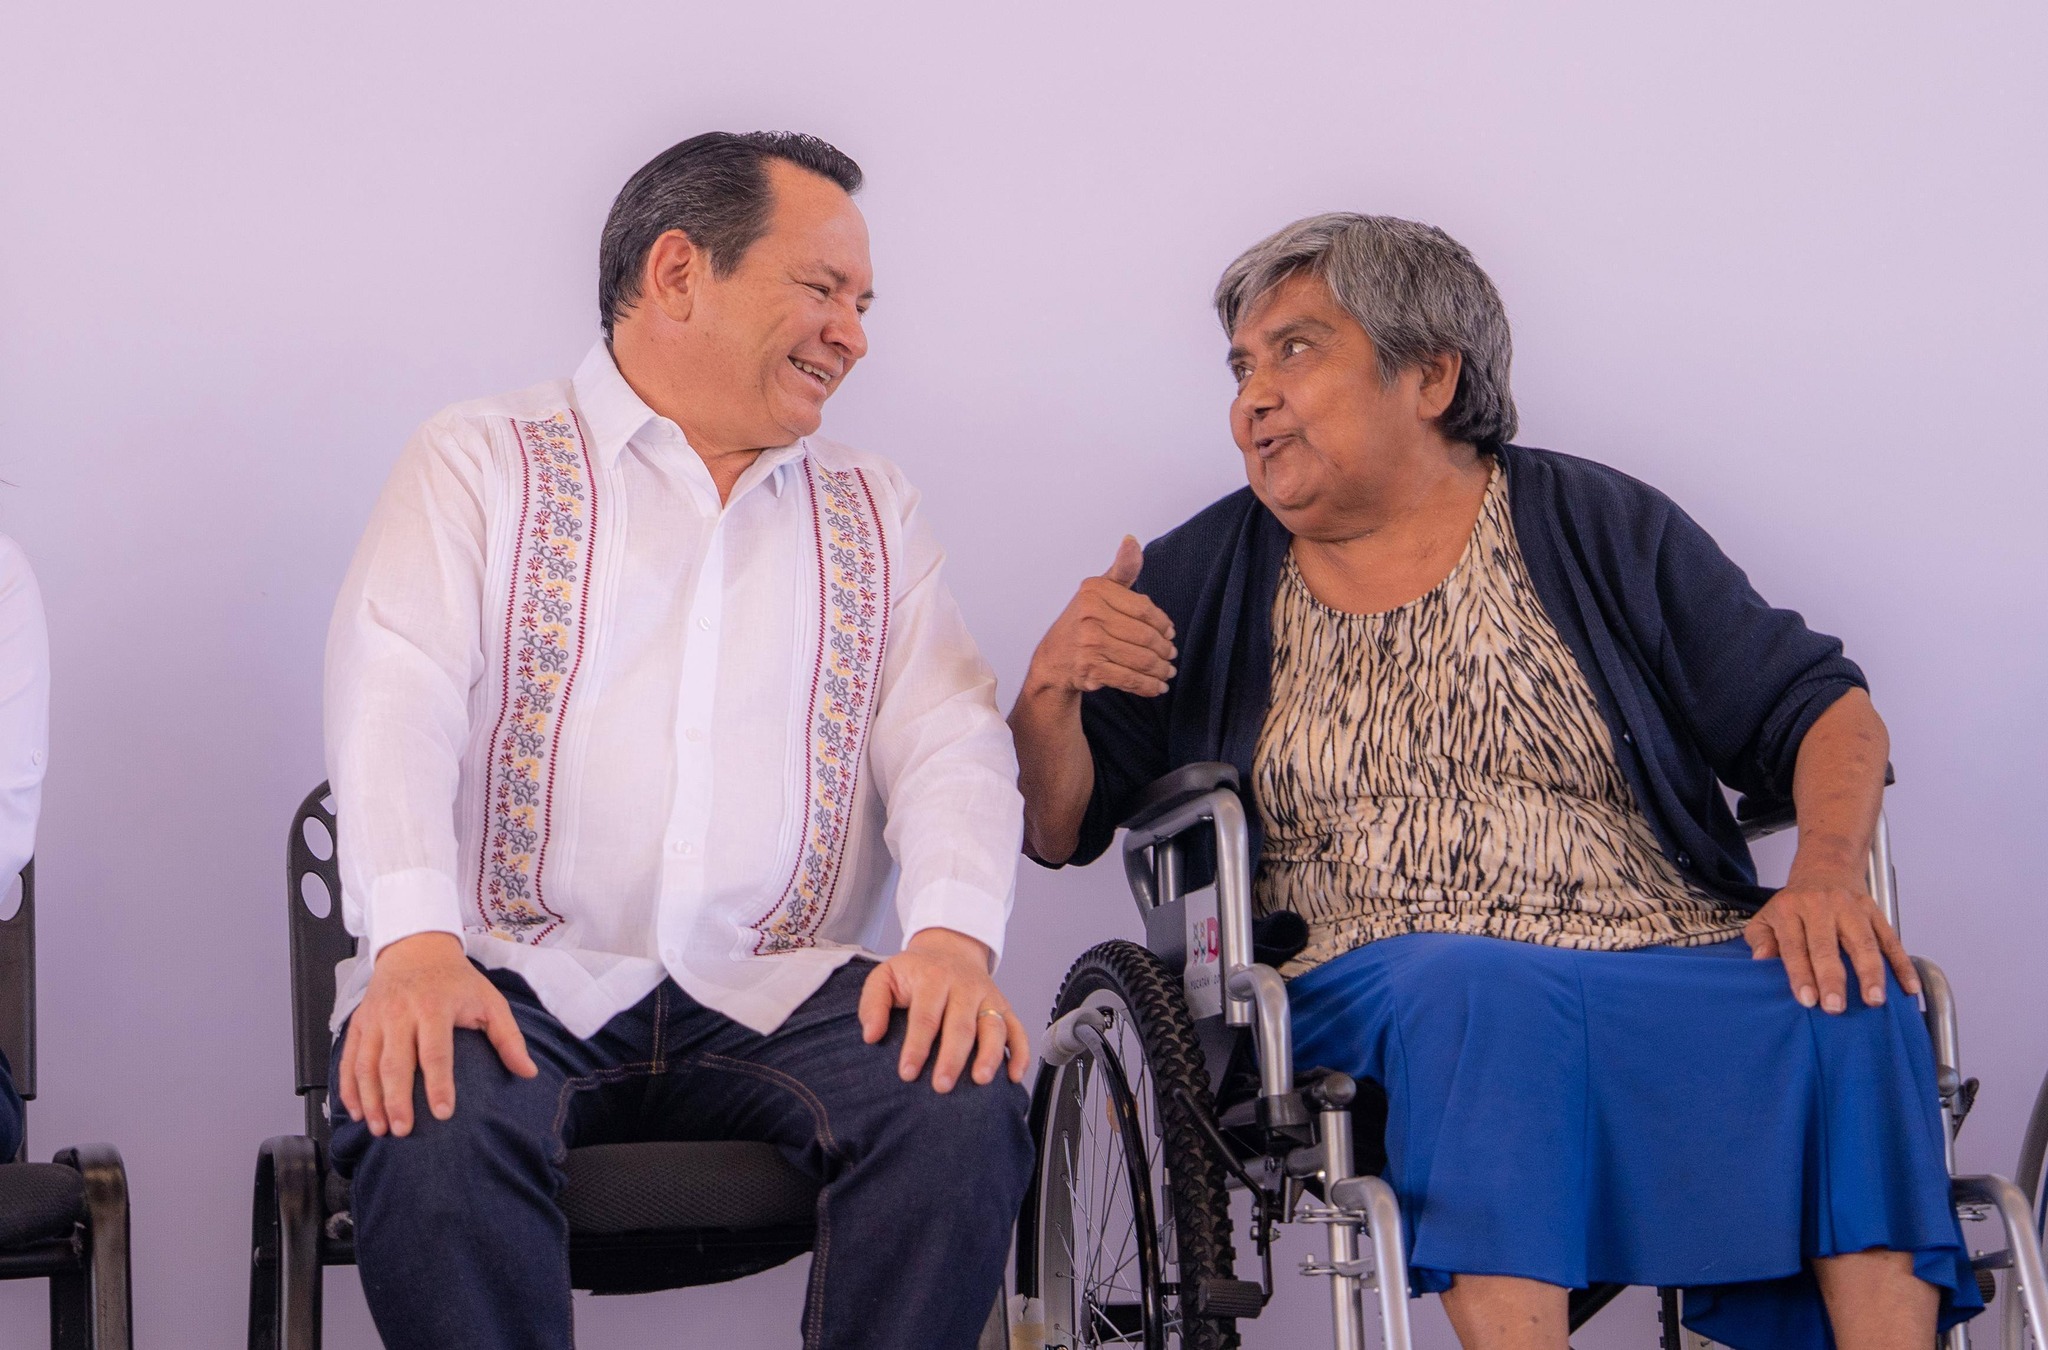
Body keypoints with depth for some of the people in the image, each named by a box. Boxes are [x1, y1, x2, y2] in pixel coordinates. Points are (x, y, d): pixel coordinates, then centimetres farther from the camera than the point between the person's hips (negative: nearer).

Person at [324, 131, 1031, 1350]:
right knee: (433, 1122, -34)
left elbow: (949, 736, 8)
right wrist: (416, 944, -23)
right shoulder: (481, 463, 10)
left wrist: (952, 932, -15)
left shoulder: (875, 512, 21)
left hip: (779, 994, 3)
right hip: (523, 976, -2)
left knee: (968, 1104, -27)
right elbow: (397, 699, -4)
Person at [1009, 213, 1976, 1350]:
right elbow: (1057, 830, 15)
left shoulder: (1600, 528, 13)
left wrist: (1827, 873, -12)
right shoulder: (1200, 579, 17)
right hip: (1376, 987, -1)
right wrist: (1050, 695, -7)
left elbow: (1822, 713, 9)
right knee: (1484, 992, -36)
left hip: (1668, 961, 1)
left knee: (1850, 999, -29)